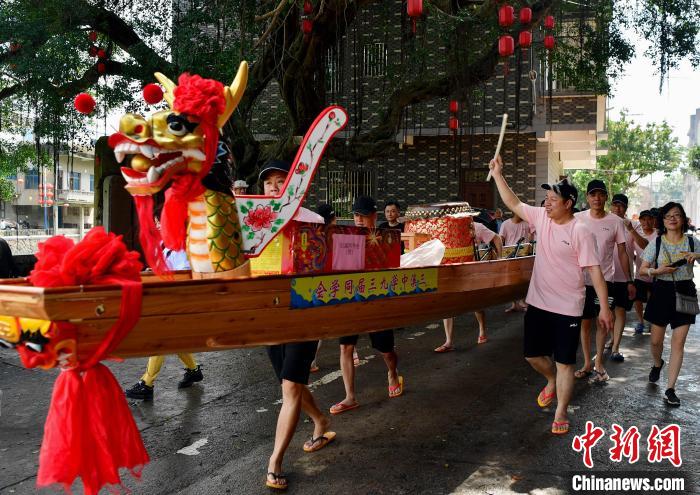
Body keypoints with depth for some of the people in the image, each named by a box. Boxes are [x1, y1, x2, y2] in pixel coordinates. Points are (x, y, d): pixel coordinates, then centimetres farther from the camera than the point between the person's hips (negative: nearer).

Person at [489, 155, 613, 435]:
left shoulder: (580, 232, -15)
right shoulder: (541, 217, 1)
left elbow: (594, 269, -15)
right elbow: (513, 203, 10)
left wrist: (604, 306, -17)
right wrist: (498, 174, 4)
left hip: (567, 308, -6)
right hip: (538, 303, 6)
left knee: (565, 362, 3)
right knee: (533, 354, 16)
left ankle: (561, 414, 16)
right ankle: (552, 382, 46)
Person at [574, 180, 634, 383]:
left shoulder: (616, 222, -4)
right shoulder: (577, 219, -3)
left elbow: (622, 252, 1)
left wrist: (629, 281, -1)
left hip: (605, 280, 0)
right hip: (582, 279, 1)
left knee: (603, 322, 8)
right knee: (585, 322, 9)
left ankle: (599, 364, 21)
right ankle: (587, 363, 22)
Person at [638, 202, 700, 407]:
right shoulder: (656, 243, -1)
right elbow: (642, 269, 1)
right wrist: (658, 271, -18)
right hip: (662, 292, 0)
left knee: (678, 343, -3)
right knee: (656, 340, 8)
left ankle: (670, 389, 4)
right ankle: (657, 364, 44)